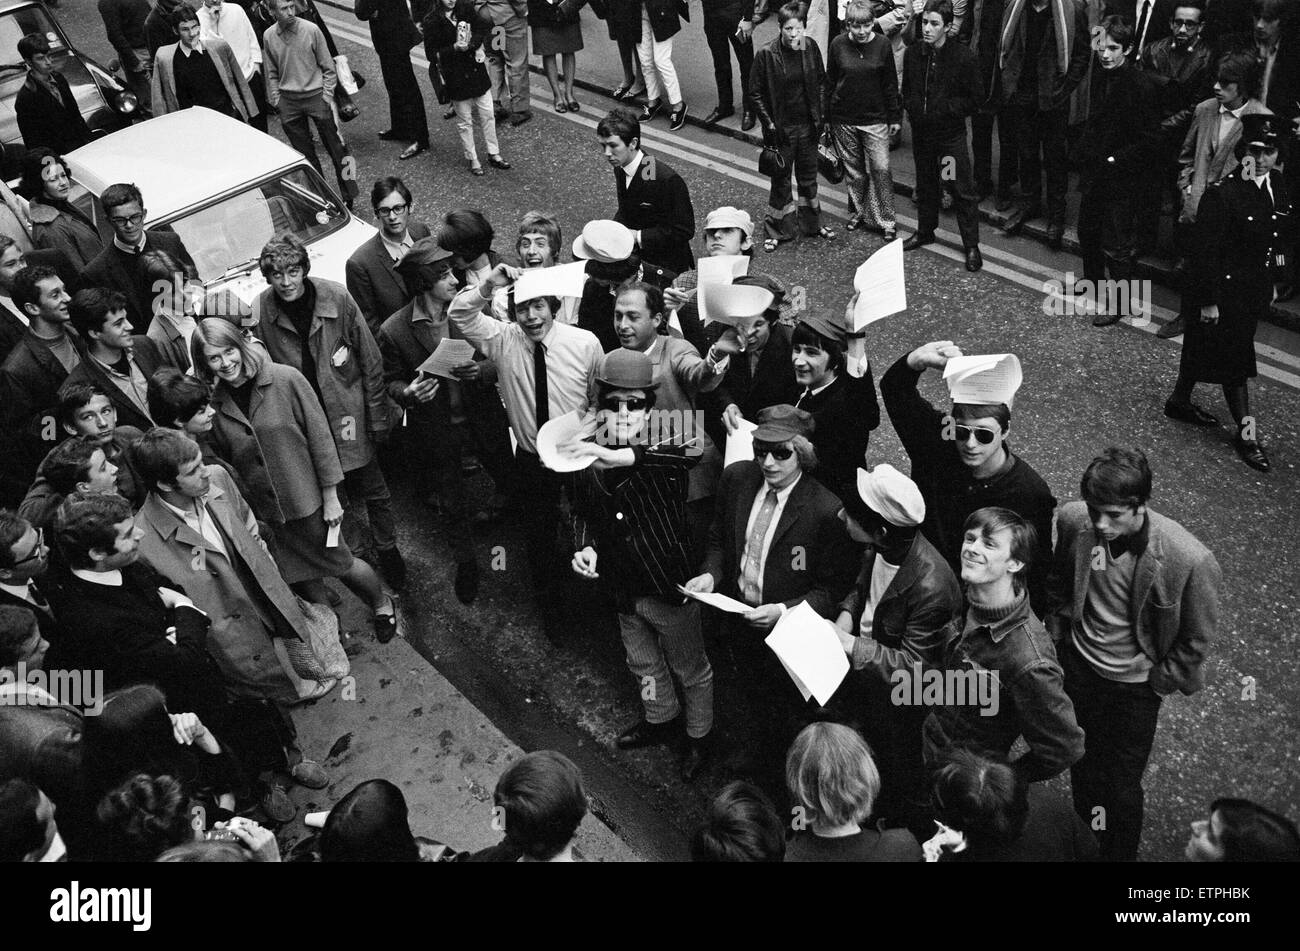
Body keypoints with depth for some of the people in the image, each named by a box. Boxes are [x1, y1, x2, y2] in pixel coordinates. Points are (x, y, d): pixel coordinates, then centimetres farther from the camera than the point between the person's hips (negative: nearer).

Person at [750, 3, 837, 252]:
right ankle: (776, 231, 22)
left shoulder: (811, 47, -5)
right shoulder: (766, 54, -16)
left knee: (809, 176, 18)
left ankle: (812, 223, 35)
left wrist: (821, 115, 3)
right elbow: (755, 92, -8)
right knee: (781, 179, 7)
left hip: (808, 125, 4)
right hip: (781, 127, -4)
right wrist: (768, 123, -12)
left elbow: (820, 82, 7)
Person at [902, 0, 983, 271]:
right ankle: (925, 231, 38)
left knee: (962, 190, 0)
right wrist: (913, 107, -6)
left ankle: (972, 245, 10)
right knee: (925, 185, 20)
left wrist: (942, 109, -18)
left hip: (952, 134, -4)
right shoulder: (913, 53, -1)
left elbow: (973, 102, -9)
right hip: (921, 131, 5)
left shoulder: (963, 57, -14)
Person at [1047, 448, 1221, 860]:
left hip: (1135, 684, -3)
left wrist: (1160, 680, -6)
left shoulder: (1189, 559, -32)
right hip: (1079, 663, 3)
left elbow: (1197, 637, -13)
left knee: (1121, 787, 11)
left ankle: (1119, 853, 40)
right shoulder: (1073, 521, -22)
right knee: (1082, 762, 25)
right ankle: (1085, 827, 54)